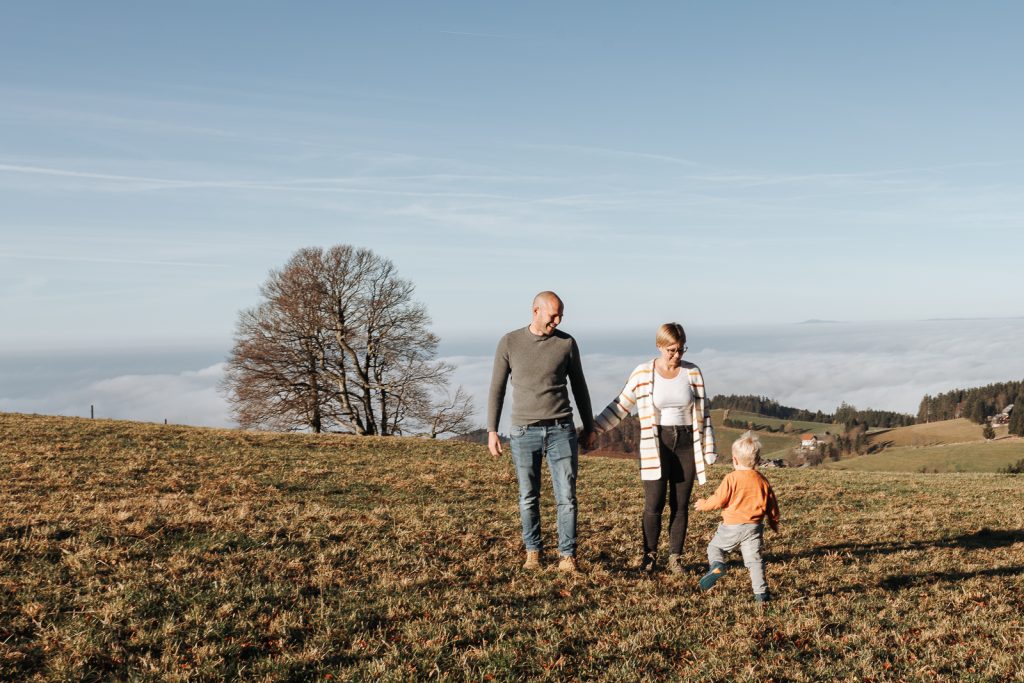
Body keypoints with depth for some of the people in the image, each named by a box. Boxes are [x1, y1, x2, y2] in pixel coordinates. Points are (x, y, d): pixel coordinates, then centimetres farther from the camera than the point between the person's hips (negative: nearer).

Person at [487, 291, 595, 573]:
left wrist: (589, 427, 14)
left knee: (566, 497, -2)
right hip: (524, 433, 0)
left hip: (561, 431, 0)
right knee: (529, 498, 8)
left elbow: (579, 387, 11)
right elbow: (497, 389, 3)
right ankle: (533, 552, 24)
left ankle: (567, 555, 9)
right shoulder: (509, 342, -1)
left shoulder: (567, 343, 1)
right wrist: (492, 430, -1)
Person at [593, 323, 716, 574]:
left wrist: (708, 448, 5)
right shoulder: (642, 374, -4)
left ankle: (675, 557, 18)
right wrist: (592, 428, -1)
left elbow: (703, 413, 7)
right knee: (654, 505, -5)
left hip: (686, 443, 2)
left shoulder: (693, 373, 1)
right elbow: (620, 406, 2)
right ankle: (649, 555, 13)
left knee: (680, 505, 5)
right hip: (656, 446, -2)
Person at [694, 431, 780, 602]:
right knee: (754, 559, 6)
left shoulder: (731, 478, -8)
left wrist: (703, 504, 10)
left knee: (715, 546, 15)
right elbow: (772, 504, 16)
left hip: (732, 525, -3)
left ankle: (716, 565, -13)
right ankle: (760, 592, 0)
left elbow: (719, 500, -9)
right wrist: (774, 522, 33)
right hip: (754, 527, 4)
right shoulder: (762, 480, 8)